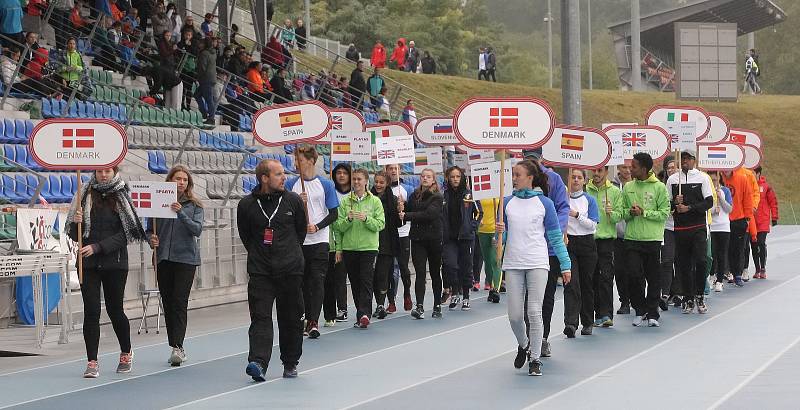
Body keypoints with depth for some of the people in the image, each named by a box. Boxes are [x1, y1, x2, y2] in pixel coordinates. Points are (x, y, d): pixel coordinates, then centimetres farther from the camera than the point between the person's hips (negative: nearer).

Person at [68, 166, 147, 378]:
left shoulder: (123, 197, 1)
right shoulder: (86, 195, 5)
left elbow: (125, 234, -6)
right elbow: (73, 234, 8)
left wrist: (97, 247, -16)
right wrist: (76, 222, -16)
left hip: (115, 263, -1)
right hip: (88, 264, 1)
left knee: (115, 309, 6)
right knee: (91, 311, -5)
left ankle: (126, 353, 31)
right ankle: (92, 363, -3)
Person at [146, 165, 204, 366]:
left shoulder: (194, 205, 3)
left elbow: (197, 230, -9)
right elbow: (150, 229, 11)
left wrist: (181, 213, -21)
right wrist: (151, 239, -11)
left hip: (186, 258, -3)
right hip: (163, 258, 3)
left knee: (179, 302, -12)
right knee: (167, 303, 5)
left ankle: (177, 347, -17)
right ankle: (177, 349, 13)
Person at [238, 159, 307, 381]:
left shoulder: (293, 200, 1)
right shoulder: (247, 205, -2)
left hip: (290, 270, 1)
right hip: (260, 271, -1)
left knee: (291, 318, 8)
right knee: (260, 317, -11)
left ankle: (290, 362, 21)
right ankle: (258, 362, -22)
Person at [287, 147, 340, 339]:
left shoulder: (325, 184, 1)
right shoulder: (291, 184, 7)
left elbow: (333, 213, 1)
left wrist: (317, 227, -12)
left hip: (319, 240, -3)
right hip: (298, 241, 3)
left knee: (317, 280, -10)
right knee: (304, 281, 6)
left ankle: (314, 322, -14)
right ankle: (308, 319, 15)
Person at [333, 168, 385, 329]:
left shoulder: (375, 201, 3)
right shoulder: (345, 201, 7)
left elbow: (380, 224, -4)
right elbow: (339, 227, 4)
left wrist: (366, 219, -18)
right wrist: (348, 219, -14)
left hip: (369, 248, -3)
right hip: (349, 248, 3)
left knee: (366, 281, -12)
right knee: (355, 283, 6)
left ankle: (364, 314, -19)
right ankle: (362, 314, 13)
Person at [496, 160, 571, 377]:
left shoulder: (544, 203, 1)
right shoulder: (507, 202, 8)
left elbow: (556, 236, 4)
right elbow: (503, 235, 14)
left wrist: (565, 265, 1)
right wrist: (500, 231, -10)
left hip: (537, 263, -2)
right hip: (513, 264, 3)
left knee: (534, 312, -6)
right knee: (515, 314, 0)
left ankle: (535, 358, 6)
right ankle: (523, 345, 29)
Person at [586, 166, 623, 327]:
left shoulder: (615, 192, 5)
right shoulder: (585, 190, 8)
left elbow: (619, 216, -1)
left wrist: (611, 213, -19)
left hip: (607, 238, -2)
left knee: (606, 277, -10)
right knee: (593, 278, 5)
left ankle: (606, 314, -12)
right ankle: (599, 314, 12)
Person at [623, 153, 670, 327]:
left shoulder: (659, 187, -2)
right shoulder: (628, 187, 9)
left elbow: (664, 213, -5)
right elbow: (622, 212, 13)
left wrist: (644, 212, -14)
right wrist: (631, 212, -9)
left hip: (653, 239, -2)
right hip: (632, 239, 2)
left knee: (654, 278, 2)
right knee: (633, 275, -6)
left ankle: (652, 314, 12)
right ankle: (640, 311, 10)